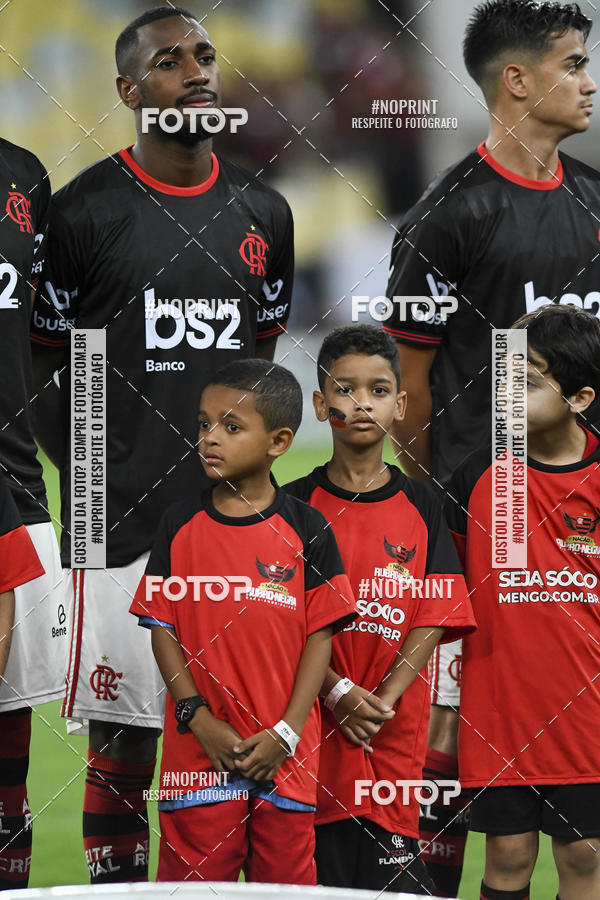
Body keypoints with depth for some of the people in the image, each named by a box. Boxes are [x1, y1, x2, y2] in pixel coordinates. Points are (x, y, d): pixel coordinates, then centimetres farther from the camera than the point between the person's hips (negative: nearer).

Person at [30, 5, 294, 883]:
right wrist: (88, 481, -4)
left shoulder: (262, 213, 10)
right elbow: (40, 370, 1)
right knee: (122, 741, -2)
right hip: (124, 519, -4)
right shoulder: (86, 210, -4)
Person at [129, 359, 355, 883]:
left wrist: (285, 734, -10)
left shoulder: (307, 530, -1)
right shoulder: (181, 525, 3)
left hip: (284, 755, 0)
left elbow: (320, 637, -1)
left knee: (285, 880, 5)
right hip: (199, 752, 1)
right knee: (194, 880, 1)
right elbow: (162, 628, 3)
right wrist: (201, 721, -9)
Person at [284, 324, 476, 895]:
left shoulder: (420, 507, 6)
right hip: (314, 721, -1)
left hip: (397, 729, 1)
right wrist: (338, 693, -16)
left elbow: (435, 619, -1)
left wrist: (381, 700, -13)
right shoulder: (297, 505, 2)